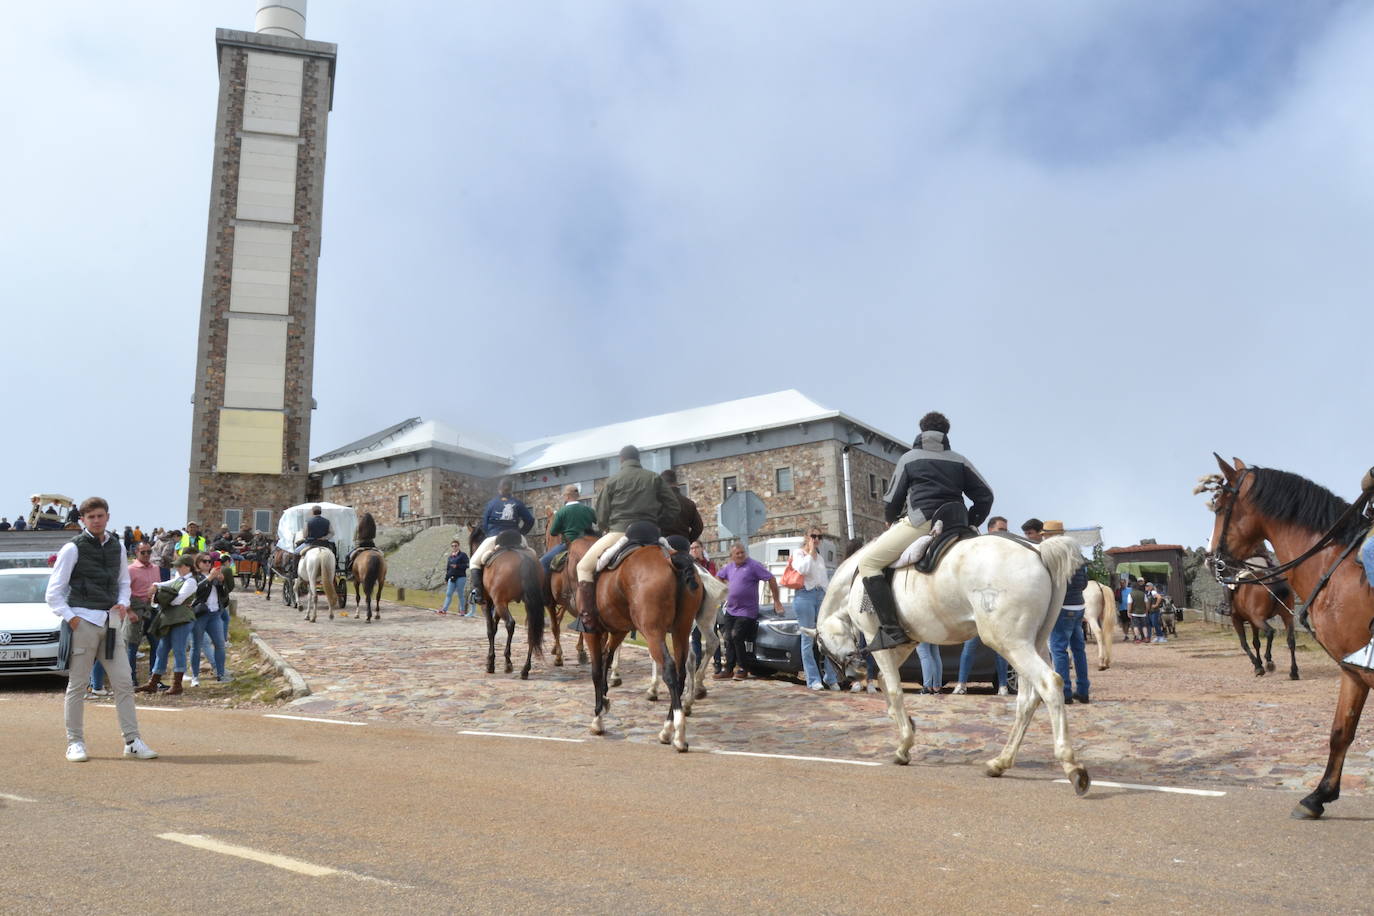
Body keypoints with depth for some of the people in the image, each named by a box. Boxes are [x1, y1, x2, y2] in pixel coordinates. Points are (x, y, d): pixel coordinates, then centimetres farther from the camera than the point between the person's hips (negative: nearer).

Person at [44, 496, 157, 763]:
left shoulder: (117, 546, 12)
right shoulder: (73, 548, -3)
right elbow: (53, 592, -2)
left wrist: (123, 604, 5)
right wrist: (70, 617, -10)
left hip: (111, 621, 4)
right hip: (83, 620, -4)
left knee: (124, 682, 2)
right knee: (77, 685, 3)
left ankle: (132, 741, 6)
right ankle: (75, 743, 14)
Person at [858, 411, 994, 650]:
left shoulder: (908, 459, 12)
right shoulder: (960, 461, 20)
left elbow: (892, 501, 12)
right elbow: (985, 495, 14)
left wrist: (891, 522, 31)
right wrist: (971, 523, 23)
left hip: (920, 522, -5)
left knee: (868, 563, -3)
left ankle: (891, 630, -19)